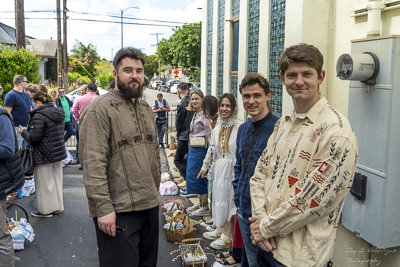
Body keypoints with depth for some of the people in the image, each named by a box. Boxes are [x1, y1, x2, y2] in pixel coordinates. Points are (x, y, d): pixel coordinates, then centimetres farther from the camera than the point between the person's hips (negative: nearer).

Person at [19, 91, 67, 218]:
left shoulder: (39, 115, -17)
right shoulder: (58, 112, 9)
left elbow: (34, 138, -20)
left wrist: (23, 132, 0)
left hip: (44, 156, -8)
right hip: (58, 153, 8)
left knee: (45, 183, 4)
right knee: (56, 181, 16)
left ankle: (46, 210, 15)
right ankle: (57, 207, 26)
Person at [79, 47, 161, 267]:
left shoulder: (146, 109, 13)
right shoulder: (101, 108, -12)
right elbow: (93, 163, -18)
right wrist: (103, 208, -20)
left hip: (150, 205, 8)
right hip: (117, 211, -7)